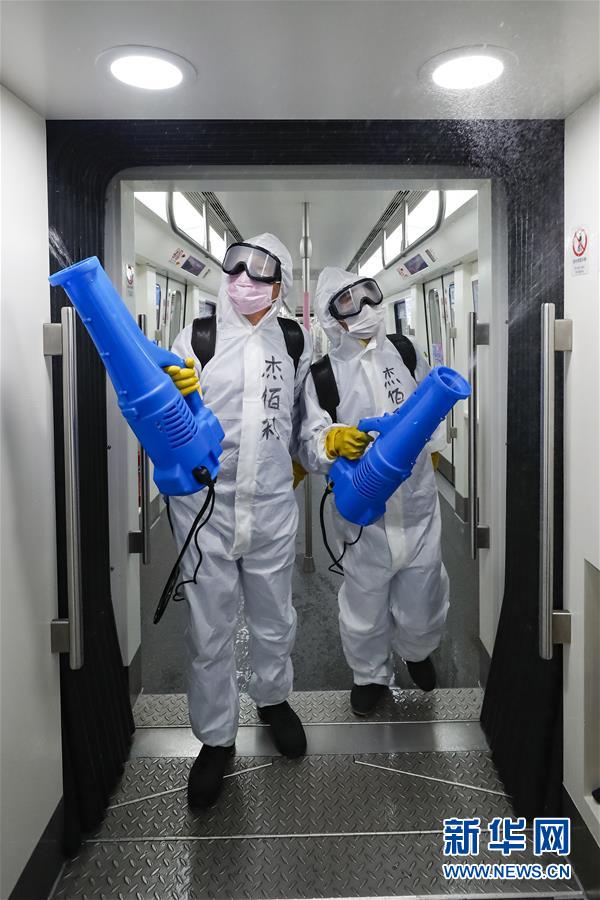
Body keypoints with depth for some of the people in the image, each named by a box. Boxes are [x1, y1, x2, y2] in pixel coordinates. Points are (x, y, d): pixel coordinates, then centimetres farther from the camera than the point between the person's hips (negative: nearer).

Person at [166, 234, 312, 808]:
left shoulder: (295, 341, 4)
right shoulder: (196, 338, -2)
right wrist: (174, 393, -25)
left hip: (272, 503, 2)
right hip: (205, 501, -2)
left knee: (273, 617, 19)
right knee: (208, 628, 6)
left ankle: (273, 699, 46)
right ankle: (216, 738, 26)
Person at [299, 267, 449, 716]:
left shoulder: (407, 351, 1)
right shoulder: (322, 377, -8)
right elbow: (308, 447, -14)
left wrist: (433, 447, 27)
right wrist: (331, 441, -34)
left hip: (418, 505, 2)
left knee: (422, 597, 16)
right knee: (365, 600, 12)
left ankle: (418, 652, 50)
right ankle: (371, 675, 40)